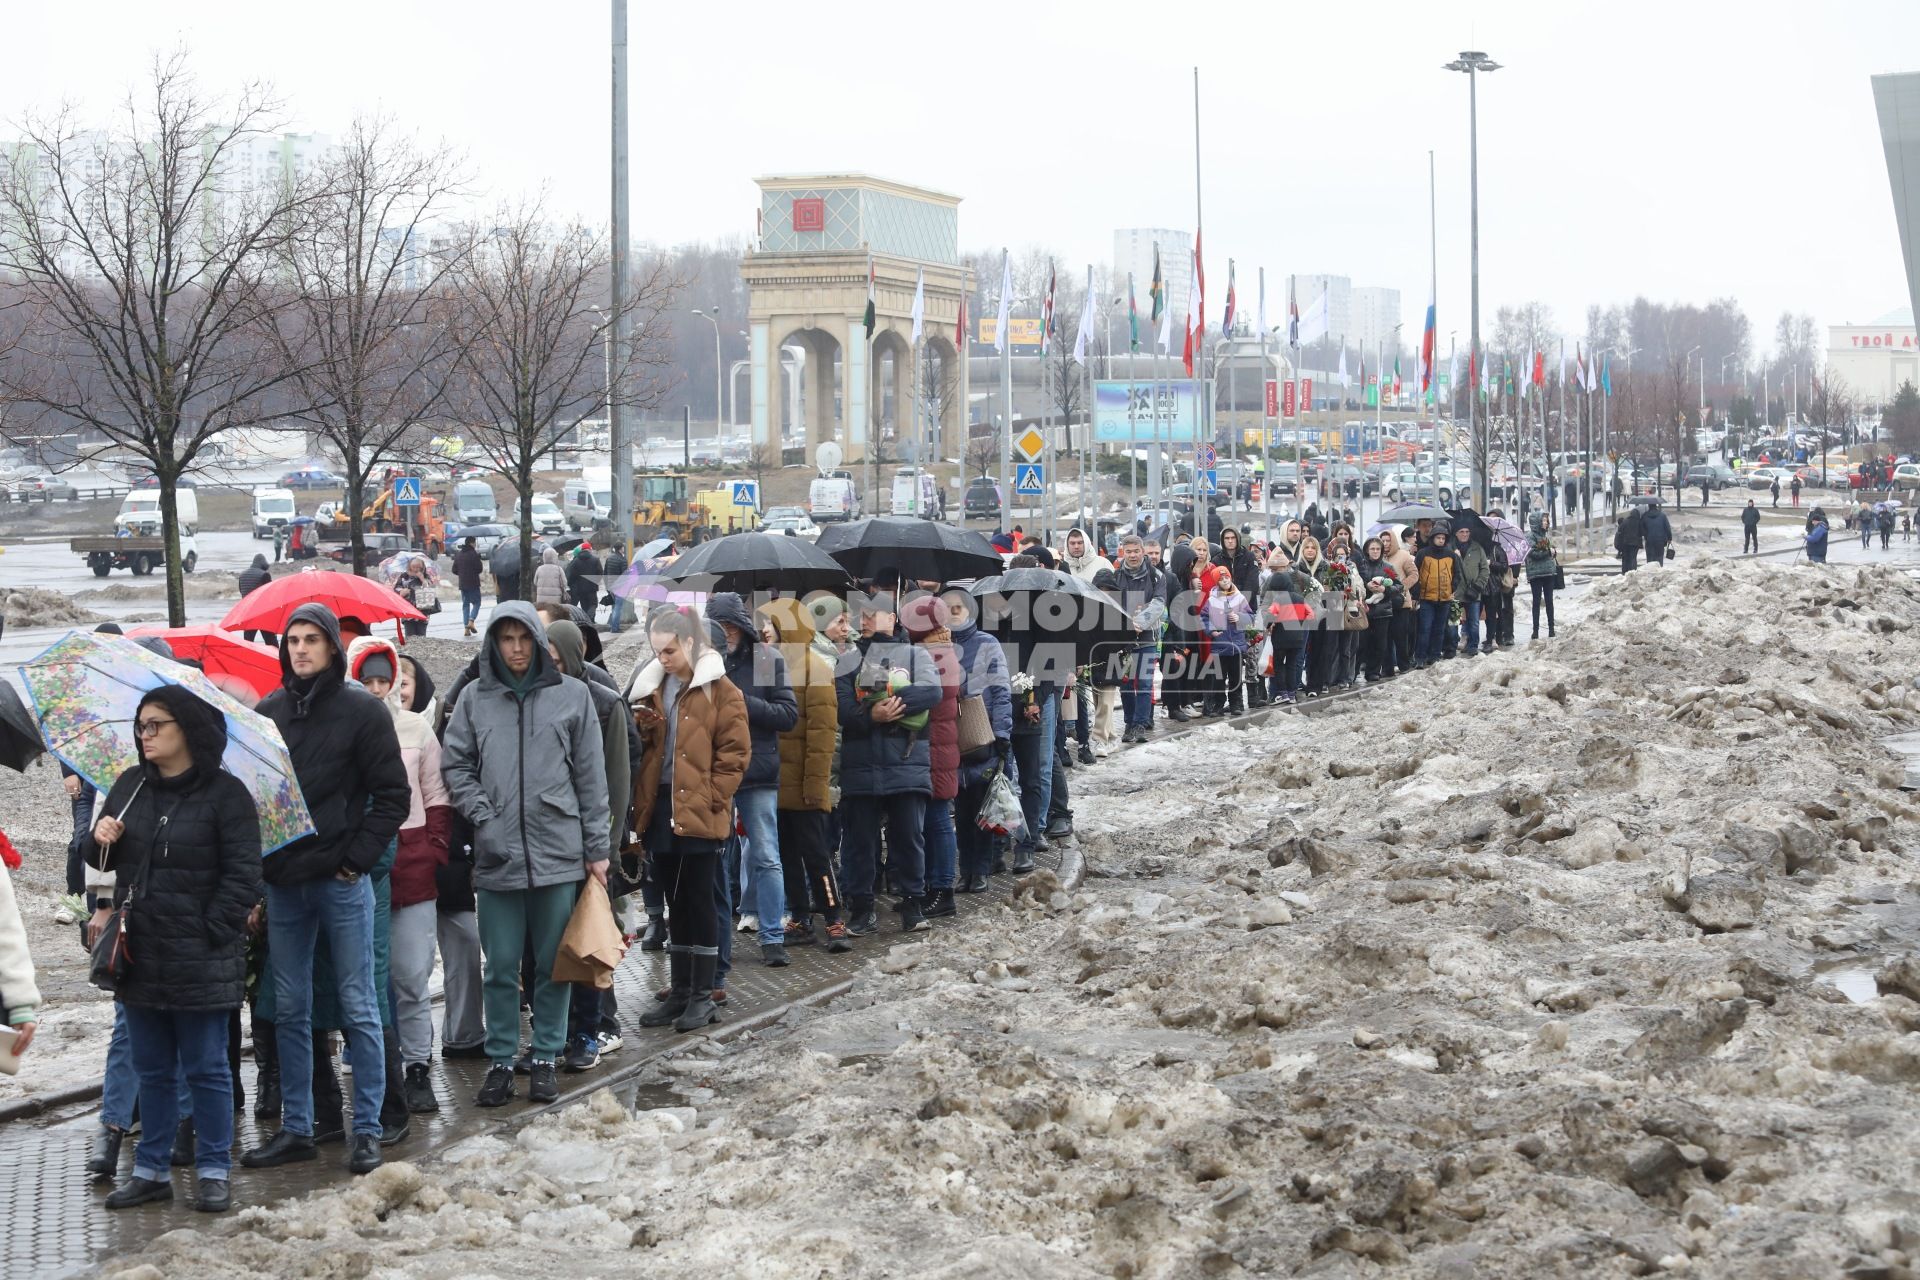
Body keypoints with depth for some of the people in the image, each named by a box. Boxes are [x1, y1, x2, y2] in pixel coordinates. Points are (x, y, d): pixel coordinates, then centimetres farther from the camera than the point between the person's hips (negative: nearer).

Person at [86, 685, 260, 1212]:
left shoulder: (225, 793, -8)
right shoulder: (130, 786, 9)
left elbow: (243, 876, -11)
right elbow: (102, 858, 18)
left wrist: (210, 931, -16)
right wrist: (100, 838, -5)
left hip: (199, 960, -5)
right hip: (139, 958, 6)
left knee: (205, 1068, 3)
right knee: (152, 1069, 14)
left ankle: (215, 1172, 12)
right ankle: (151, 1169, 23)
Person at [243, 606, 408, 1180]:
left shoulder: (361, 709, -4)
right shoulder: (268, 711, 8)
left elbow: (393, 795, -4)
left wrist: (355, 858, -10)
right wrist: (258, 864, 2)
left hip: (342, 880, -4)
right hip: (283, 882, 4)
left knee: (358, 1007, 2)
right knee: (289, 1009, 9)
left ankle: (367, 1129, 8)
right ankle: (296, 1127, 17)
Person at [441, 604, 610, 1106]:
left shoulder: (571, 695, 3)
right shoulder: (475, 697, 5)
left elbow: (591, 776, 4)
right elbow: (456, 764, 6)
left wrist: (596, 848, 3)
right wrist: (483, 816, -9)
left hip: (558, 852, 0)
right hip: (496, 855, 0)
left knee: (553, 965, 7)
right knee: (500, 967, 5)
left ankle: (546, 1058, 18)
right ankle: (500, 1061, 15)